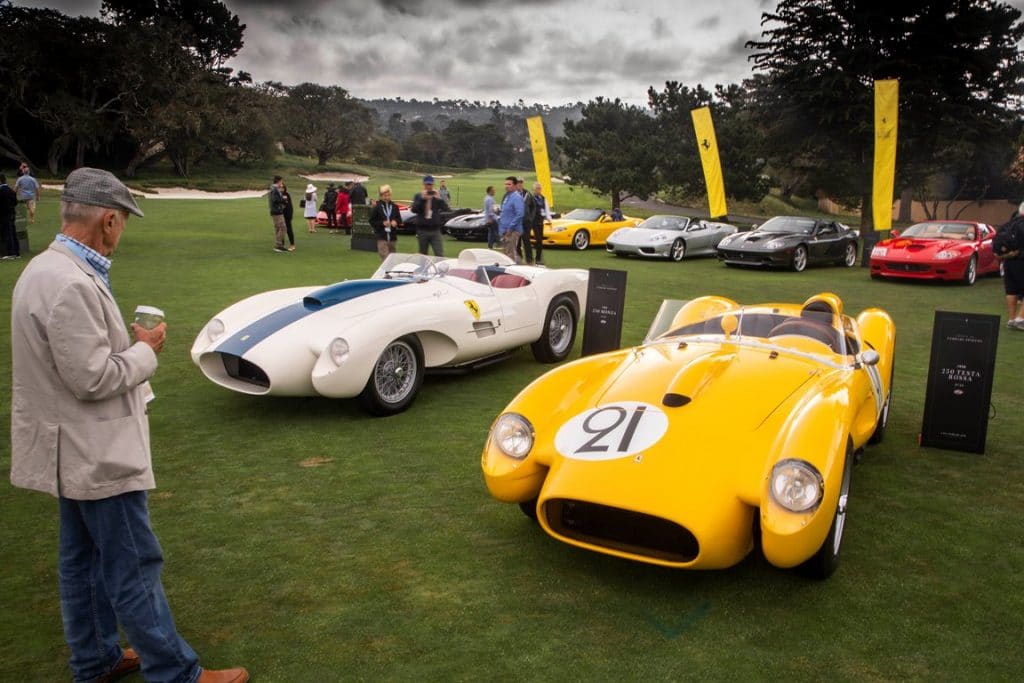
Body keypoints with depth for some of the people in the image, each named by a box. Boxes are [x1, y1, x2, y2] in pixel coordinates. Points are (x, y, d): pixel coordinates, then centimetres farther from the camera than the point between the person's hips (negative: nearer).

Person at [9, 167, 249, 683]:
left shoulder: (46, 268, 7)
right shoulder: (72, 285, -26)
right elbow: (92, 378, -25)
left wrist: (128, 343, 8)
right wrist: (145, 350, -11)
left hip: (77, 450, 10)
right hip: (95, 453, -10)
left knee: (83, 559, 20)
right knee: (134, 567, 0)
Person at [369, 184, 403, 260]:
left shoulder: (394, 207, 9)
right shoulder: (377, 207, -3)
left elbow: (399, 220, 14)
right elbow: (372, 221, -1)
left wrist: (396, 222, -8)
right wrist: (382, 223, -14)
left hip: (392, 237, 4)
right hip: (381, 237, -4)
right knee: (385, 258, -13)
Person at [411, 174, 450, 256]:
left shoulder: (437, 196, 6)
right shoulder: (418, 196, 5)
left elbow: (445, 208, -6)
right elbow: (413, 209, -9)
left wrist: (438, 198, -19)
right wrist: (422, 199, -17)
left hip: (435, 230, -1)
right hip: (422, 230, 1)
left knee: (440, 255, -9)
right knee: (422, 255, 12)